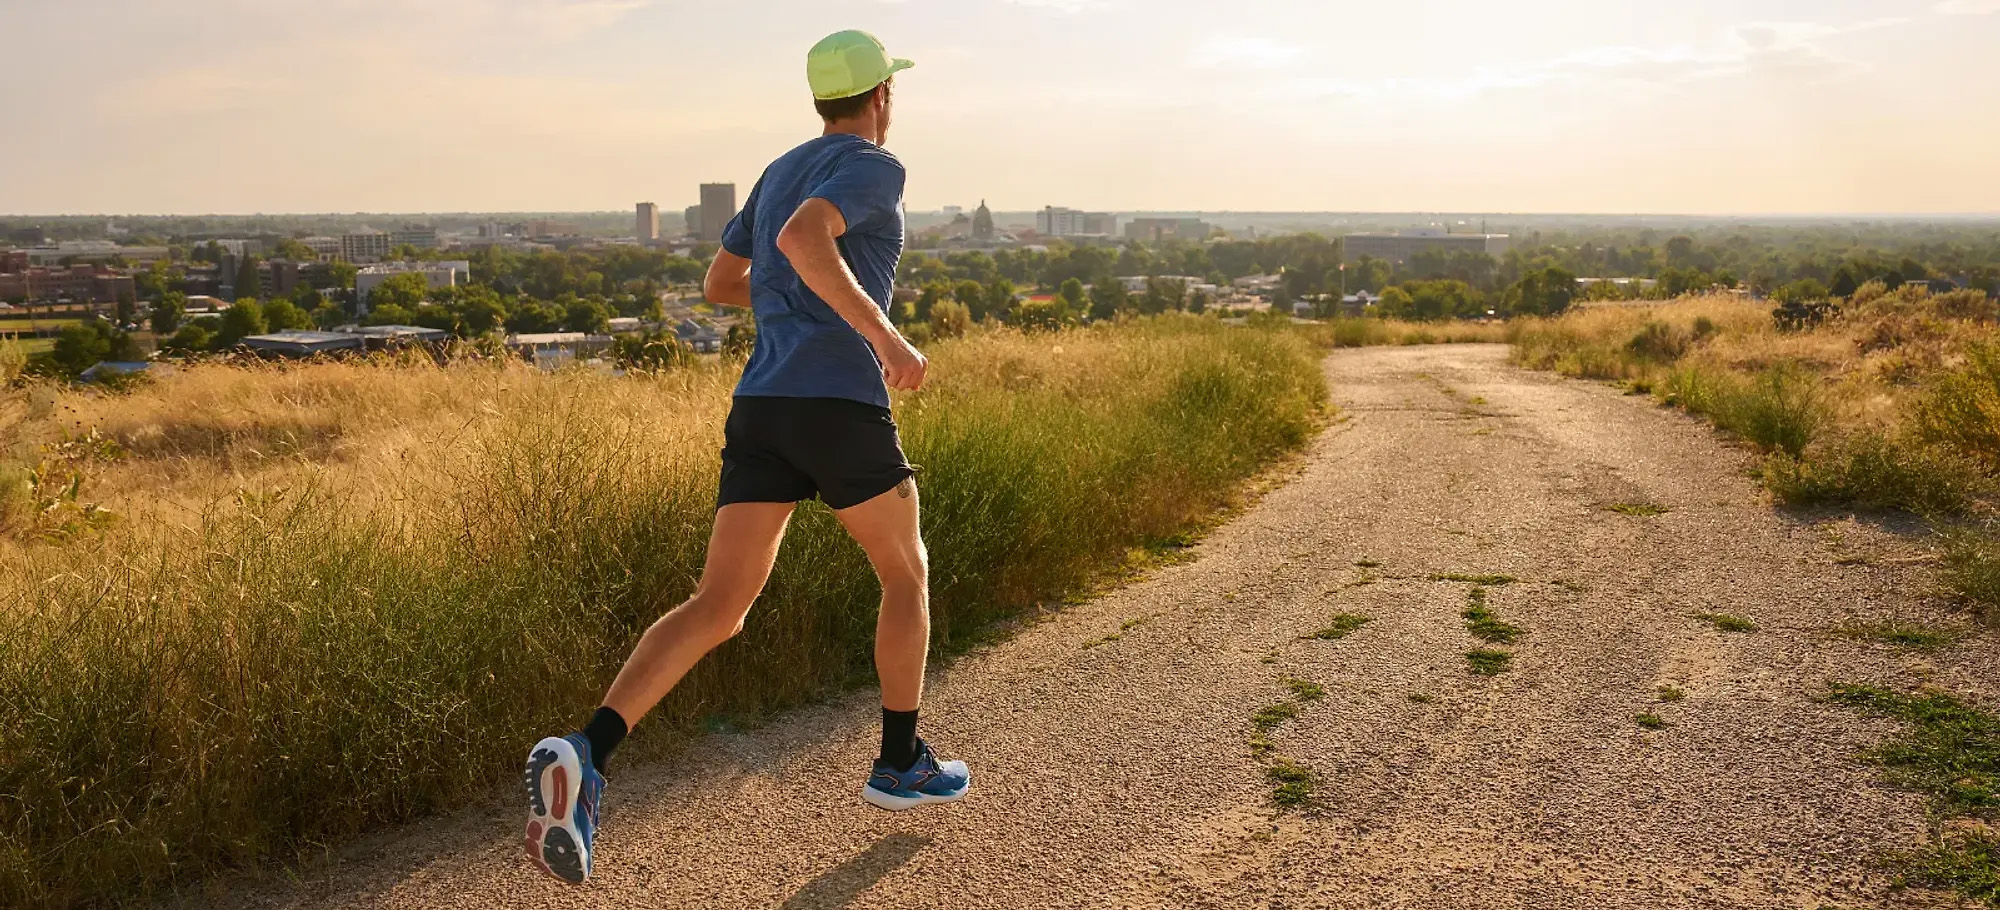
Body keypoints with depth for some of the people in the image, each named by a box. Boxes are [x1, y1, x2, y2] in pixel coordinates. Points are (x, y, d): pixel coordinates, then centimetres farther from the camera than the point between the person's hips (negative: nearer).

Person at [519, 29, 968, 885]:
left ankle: (583, 756, -22)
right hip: (842, 407, -6)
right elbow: (800, 239, -20)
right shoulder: (877, 167, 0)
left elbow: (721, 281, 34)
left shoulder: (781, 171, 26)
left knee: (716, 611, -1)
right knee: (906, 573, 17)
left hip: (761, 411, 7)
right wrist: (883, 333, -17)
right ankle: (901, 763, 25)